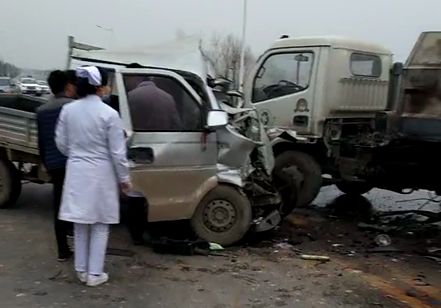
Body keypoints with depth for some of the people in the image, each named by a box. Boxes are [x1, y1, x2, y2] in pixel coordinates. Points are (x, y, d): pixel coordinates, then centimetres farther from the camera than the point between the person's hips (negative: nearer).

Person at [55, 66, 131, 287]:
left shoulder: (68, 110, -1)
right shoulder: (109, 114, -14)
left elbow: (61, 143, 7)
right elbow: (117, 152, -11)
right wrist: (124, 178, 0)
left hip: (77, 172, 4)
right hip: (101, 173, -4)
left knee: (81, 224, 17)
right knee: (100, 226, 9)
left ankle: (81, 270, 27)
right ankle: (94, 273, 15)